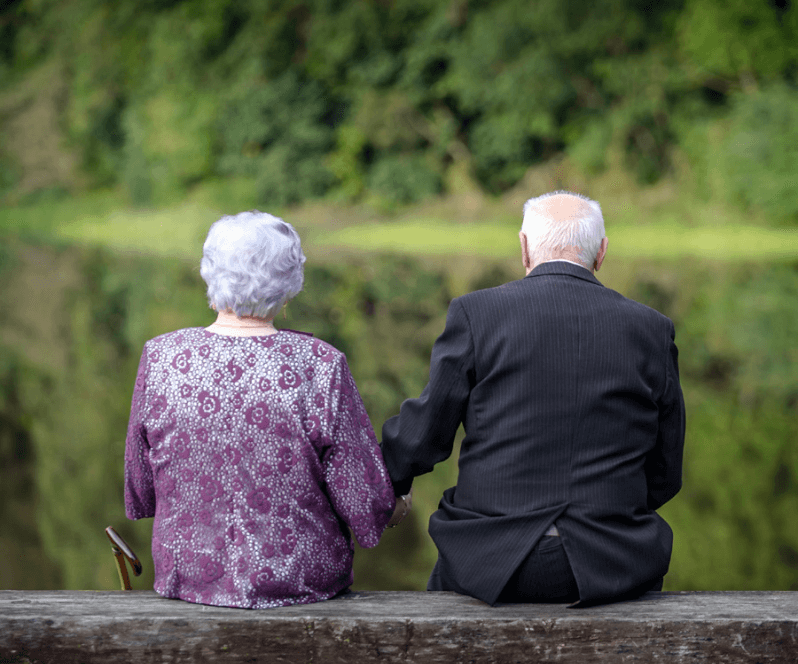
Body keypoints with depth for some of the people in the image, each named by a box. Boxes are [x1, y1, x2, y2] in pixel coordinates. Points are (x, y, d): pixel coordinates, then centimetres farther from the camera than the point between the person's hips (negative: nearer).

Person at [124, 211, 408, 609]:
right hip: (301, 582, -2)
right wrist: (390, 510, 10)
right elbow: (366, 504, -13)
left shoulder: (160, 358, -11)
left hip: (187, 576, 2)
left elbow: (139, 491, 1)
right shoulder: (320, 367, -18)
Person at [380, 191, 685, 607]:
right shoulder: (652, 330, 2)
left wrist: (391, 482, 22)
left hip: (492, 564, -1)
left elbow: (424, 435, 0)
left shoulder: (476, 313, -5)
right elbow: (665, 474, 7)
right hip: (611, 568, 1)